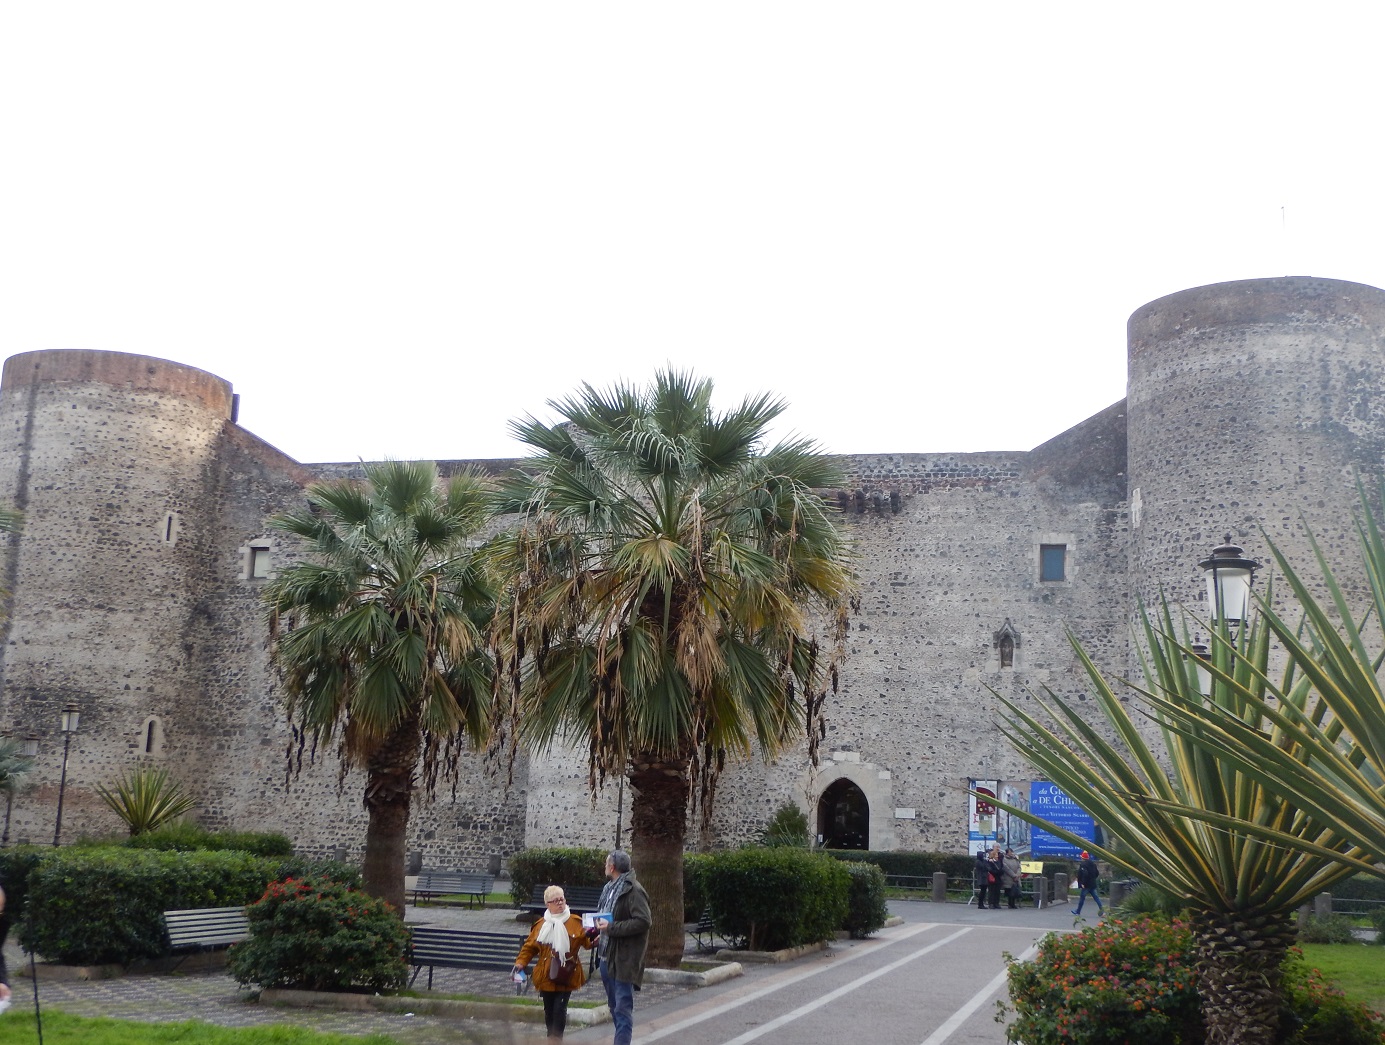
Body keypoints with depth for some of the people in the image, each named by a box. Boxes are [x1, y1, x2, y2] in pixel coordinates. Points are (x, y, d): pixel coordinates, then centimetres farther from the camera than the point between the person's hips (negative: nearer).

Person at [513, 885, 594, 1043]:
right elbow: (530, 946, 6)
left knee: (559, 1009, -10)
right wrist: (520, 963, -7)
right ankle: (552, 1039, 29)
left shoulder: (576, 922, -2)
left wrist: (592, 937, -27)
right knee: (549, 1010, 12)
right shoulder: (541, 924, 2)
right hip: (546, 976, 2)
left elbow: (587, 942, -5)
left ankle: (556, 1040, -1)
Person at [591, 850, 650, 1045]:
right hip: (607, 955, 10)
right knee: (615, 1006, 18)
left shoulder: (633, 891, -15)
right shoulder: (610, 889, 14)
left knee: (623, 1009, -9)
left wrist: (611, 927, -22)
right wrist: (598, 926, 8)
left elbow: (643, 921, -23)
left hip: (624, 959, -10)